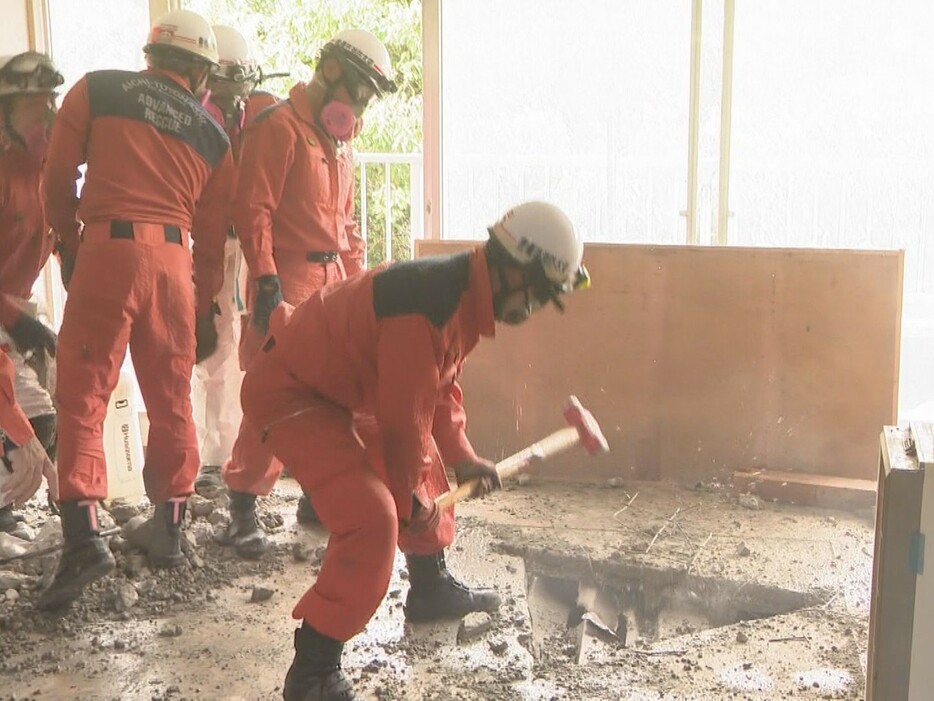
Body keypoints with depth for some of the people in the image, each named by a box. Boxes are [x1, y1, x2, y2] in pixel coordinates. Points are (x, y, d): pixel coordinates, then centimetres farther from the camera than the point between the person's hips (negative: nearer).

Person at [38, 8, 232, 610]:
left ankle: (84, 534, -9)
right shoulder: (213, 134, 14)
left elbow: (58, 179, 6)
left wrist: (69, 245, 20)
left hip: (107, 250, -2)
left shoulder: (97, 90, 9)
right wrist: (206, 310, 23)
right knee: (172, 401, 14)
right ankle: (169, 527, 22)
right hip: (173, 260, 3)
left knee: (83, 396, 2)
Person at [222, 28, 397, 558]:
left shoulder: (339, 141, 19)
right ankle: (244, 505, 3)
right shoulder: (280, 127, -8)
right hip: (289, 281, -8)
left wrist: (359, 278, 18)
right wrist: (267, 282, -21)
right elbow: (253, 209, -15)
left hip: (334, 282, 8)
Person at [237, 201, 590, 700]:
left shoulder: (465, 292, 0)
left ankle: (431, 588, 44)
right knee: (373, 519, -22)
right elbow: (405, 417, -24)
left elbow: (441, 385, 15)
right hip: (289, 393, -11)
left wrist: (461, 457, 13)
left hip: (345, 388, 11)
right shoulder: (427, 308, -32)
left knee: (424, 467, 23)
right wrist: (411, 497, -9)